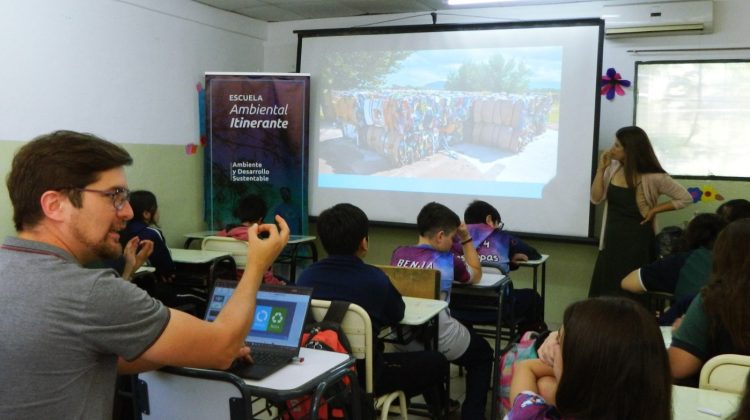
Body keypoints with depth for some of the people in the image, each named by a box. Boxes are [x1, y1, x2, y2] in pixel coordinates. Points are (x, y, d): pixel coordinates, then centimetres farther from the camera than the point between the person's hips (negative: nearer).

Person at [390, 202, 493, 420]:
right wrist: (466, 239, 15)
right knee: (483, 355, 24)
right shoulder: (447, 261, -6)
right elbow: (476, 275, 13)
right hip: (439, 341, -5)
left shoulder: (398, 254, 4)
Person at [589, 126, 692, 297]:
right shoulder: (613, 168, 2)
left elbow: (685, 198, -6)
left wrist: (654, 210, -11)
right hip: (611, 241, 5)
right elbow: (596, 198, -1)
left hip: (637, 242, -5)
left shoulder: (653, 177, -14)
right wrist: (601, 168, -7)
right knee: (605, 294, 9)